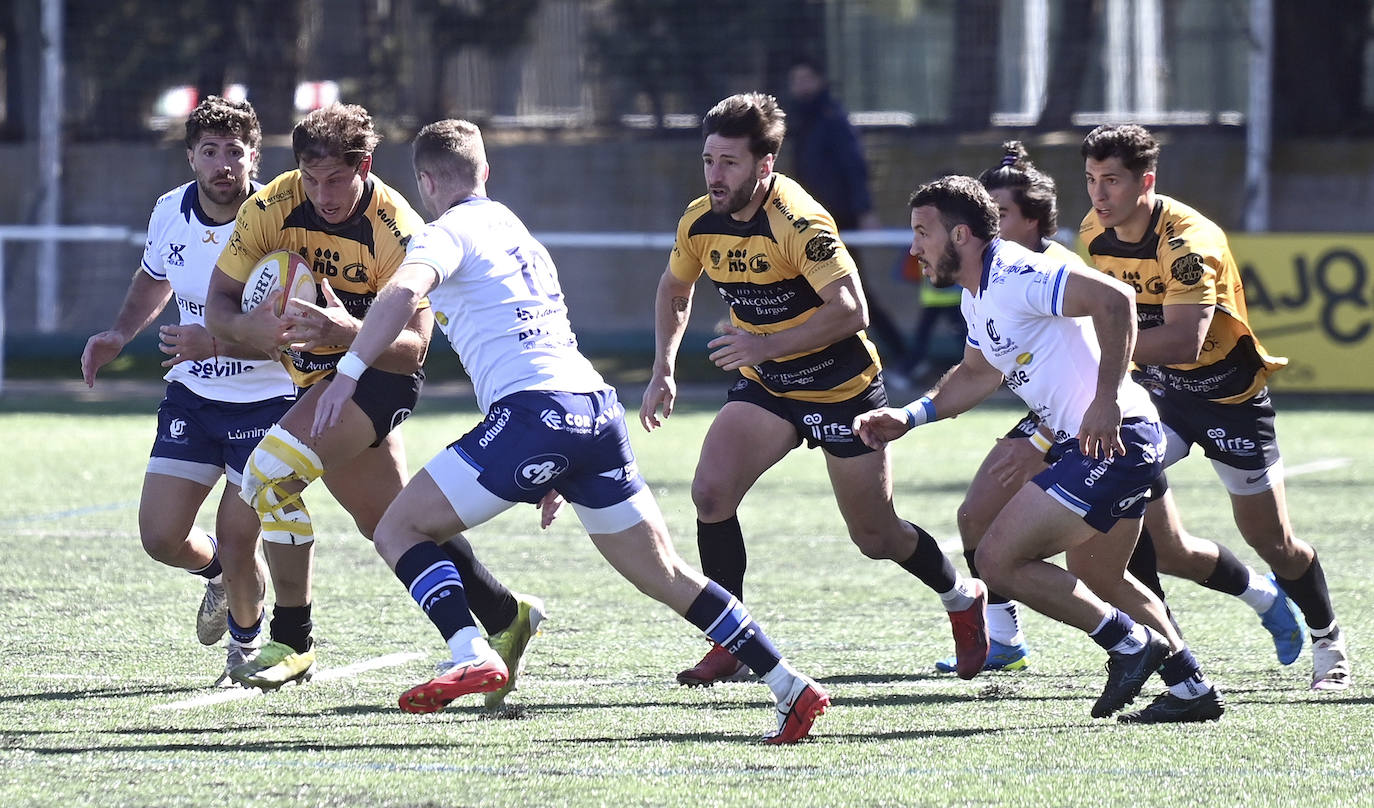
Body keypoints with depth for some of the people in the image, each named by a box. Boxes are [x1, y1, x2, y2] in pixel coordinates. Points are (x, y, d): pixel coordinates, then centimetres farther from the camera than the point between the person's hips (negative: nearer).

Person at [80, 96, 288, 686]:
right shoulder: (169, 213, -3)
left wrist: (215, 343, -37)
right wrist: (119, 335, 7)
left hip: (265, 400, -5)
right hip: (191, 395, 5)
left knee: (236, 543, -8)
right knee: (161, 537, -2)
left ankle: (247, 643, 24)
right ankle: (217, 573, 35)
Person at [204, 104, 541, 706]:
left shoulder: (398, 231, -24)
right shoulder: (271, 209, -12)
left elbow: (413, 347, -26)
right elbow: (217, 307, -8)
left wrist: (349, 332, -46)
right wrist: (257, 328, -32)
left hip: (379, 375, -6)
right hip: (316, 377, 6)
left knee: (270, 472, -23)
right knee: (392, 524, 12)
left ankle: (292, 641, -12)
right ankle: (505, 617, 28)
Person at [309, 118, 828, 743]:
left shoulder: (450, 232, 3)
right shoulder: (518, 234, 29)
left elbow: (404, 291, -19)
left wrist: (349, 373, -22)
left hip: (534, 411, -8)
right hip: (598, 407, 8)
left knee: (398, 531, 0)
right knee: (665, 575, 12)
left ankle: (472, 657, -21)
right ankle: (791, 687, 8)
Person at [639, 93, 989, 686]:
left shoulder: (798, 222, -27)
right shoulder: (700, 222, -7)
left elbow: (850, 310, -33)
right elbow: (675, 290, 15)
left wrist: (767, 345, -38)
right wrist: (663, 370, 5)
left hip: (840, 386, -5)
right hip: (765, 389, 5)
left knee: (875, 538, 5)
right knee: (711, 492, -17)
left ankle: (963, 598, 35)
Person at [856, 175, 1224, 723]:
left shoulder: (1015, 277, -18)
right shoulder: (977, 295, 14)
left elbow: (1114, 298, -28)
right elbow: (977, 374, 29)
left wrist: (1107, 401, -29)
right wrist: (909, 417, 16)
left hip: (1110, 438, -11)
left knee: (998, 560, -11)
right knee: (1096, 580, 25)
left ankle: (1131, 643, -3)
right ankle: (1192, 691, 31)